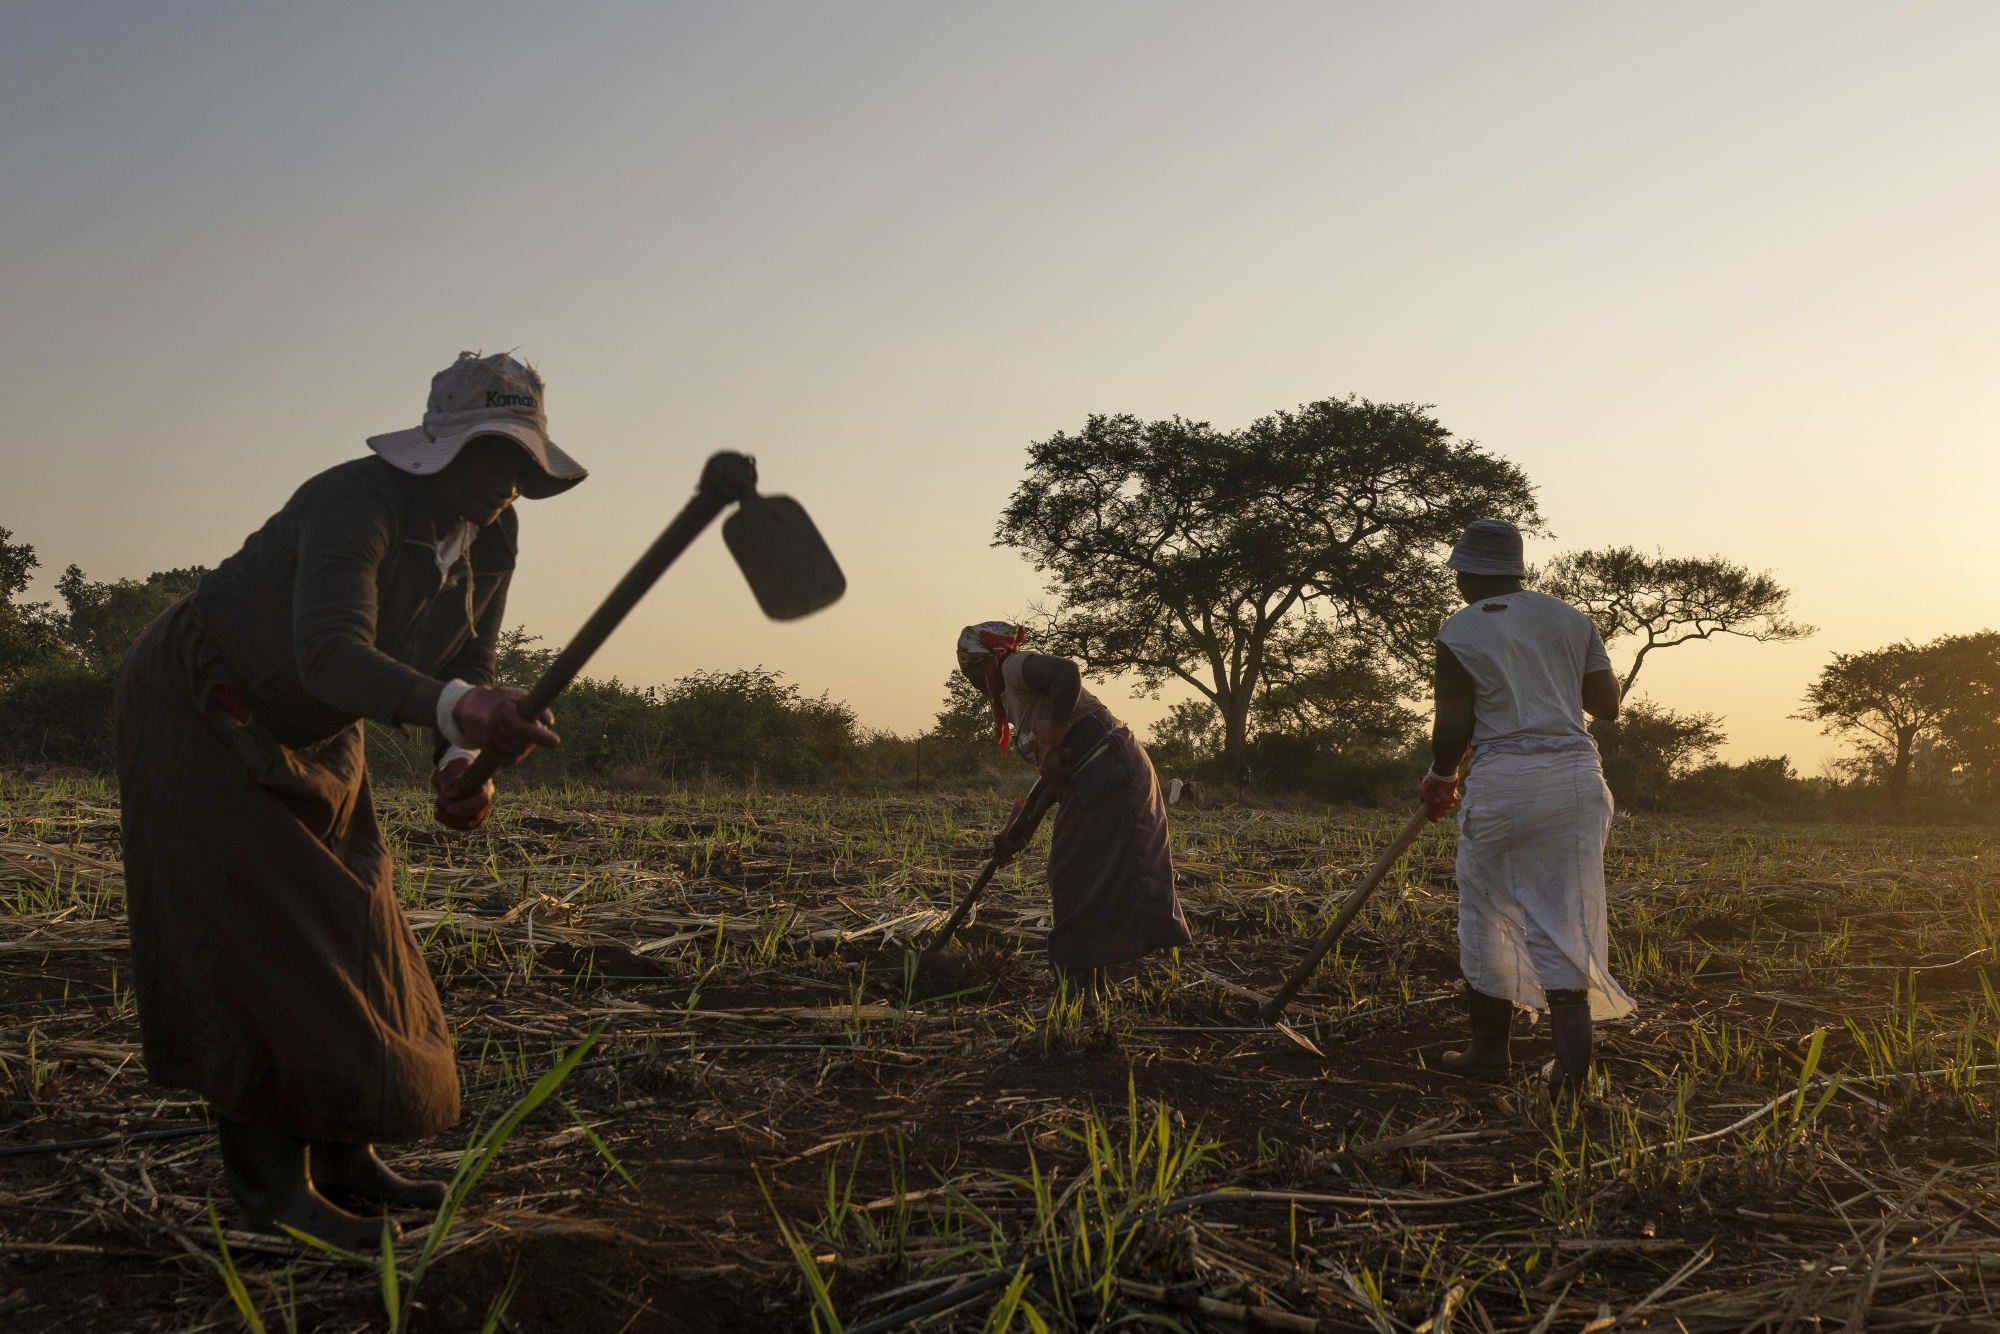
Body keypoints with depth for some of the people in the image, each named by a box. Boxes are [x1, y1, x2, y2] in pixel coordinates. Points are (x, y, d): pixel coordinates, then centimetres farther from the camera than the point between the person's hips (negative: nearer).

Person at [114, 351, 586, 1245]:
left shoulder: (494, 537, -10)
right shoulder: (356, 504, -34)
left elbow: (469, 668, -7)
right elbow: (331, 654, -49)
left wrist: (462, 764, -28)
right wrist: (457, 709, -66)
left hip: (306, 737, 8)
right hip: (197, 711, -8)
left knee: (343, 930, 7)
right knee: (252, 936, -11)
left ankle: (342, 1156, 16)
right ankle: (268, 1181, -4)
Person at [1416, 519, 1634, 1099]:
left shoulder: (1459, 632, -5)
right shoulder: (1571, 618, 9)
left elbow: (1453, 729, -6)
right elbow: (1608, 704, 13)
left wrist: (1440, 777, 13)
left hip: (1503, 782, -4)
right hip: (1577, 778, 4)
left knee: (1486, 916, 12)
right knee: (1560, 918, 5)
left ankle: (1489, 1051, 20)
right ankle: (1573, 1054, -7)